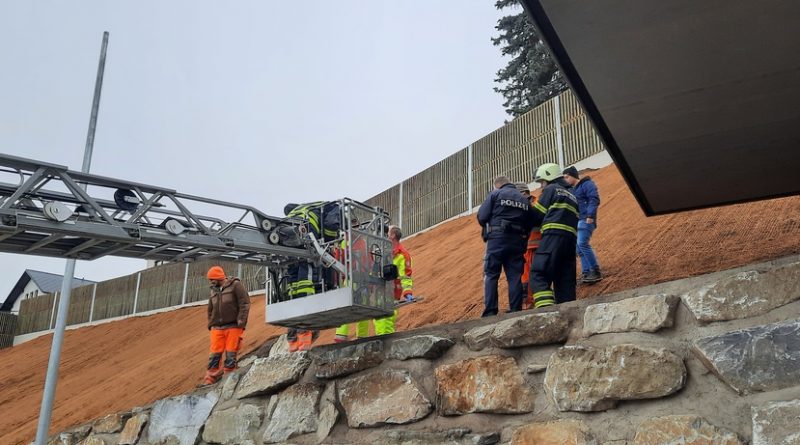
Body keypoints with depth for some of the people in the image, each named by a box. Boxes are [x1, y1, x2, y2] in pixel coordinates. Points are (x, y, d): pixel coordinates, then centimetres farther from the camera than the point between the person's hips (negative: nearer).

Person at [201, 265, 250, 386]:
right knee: (215, 354, -1)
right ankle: (210, 379, 1)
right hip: (217, 328, 5)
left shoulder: (235, 285, -2)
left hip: (233, 326, -5)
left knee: (231, 354, -4)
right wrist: (211, 324, 15)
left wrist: (241, 320, -14)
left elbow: (245, 303, -8)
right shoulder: (214, 291, 19)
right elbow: (210, 310, 26)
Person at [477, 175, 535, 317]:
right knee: (515, 277, 5)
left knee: (491, 275, -2)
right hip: (517, 241, 4)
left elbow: (482, 216, -5)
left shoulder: (495, 194, 3)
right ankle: (515, 311, 1)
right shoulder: (524, 200, 17)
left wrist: (488, 227, 15)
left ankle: (490, 312, -10)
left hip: (497, 238, -4)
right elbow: (530, 224, 13)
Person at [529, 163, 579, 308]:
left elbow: (538, 215, 2)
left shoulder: (551, 189, 6)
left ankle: (545, 307, -31)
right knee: (565, 278, 6)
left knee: (538, 274, -14)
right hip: (571, 237, 8)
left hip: (553, 235, -8)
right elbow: (574, 219, 23)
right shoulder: (571, 196, 29)